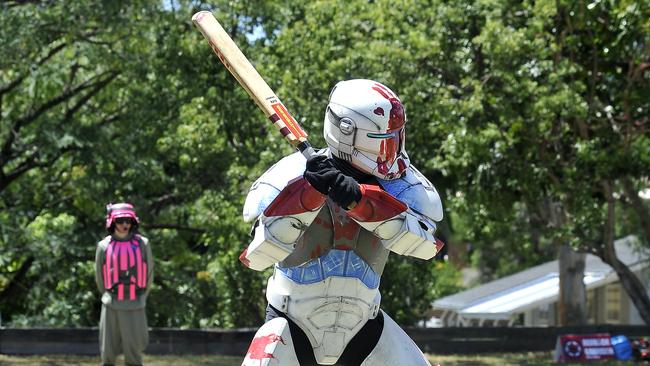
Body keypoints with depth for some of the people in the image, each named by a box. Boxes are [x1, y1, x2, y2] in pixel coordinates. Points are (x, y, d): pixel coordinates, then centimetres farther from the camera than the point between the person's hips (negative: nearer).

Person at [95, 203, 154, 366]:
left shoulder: (142, 244, -1)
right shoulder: (104, 246, -1)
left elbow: (148, 274, 9)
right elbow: (99, 276, 12)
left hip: (135, 308, 0)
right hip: (111, 307, 0)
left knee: (133, 352, 1)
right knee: (108, 351, 4)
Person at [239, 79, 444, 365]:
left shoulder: (396, 179, -9)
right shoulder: (294, 174, -15)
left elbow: (423, 243, -27)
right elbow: (258, 256, -25)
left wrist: (357, 199, -38)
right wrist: (309, 193, -34)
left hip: (362, 325, 3)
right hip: (294, 325, -3)